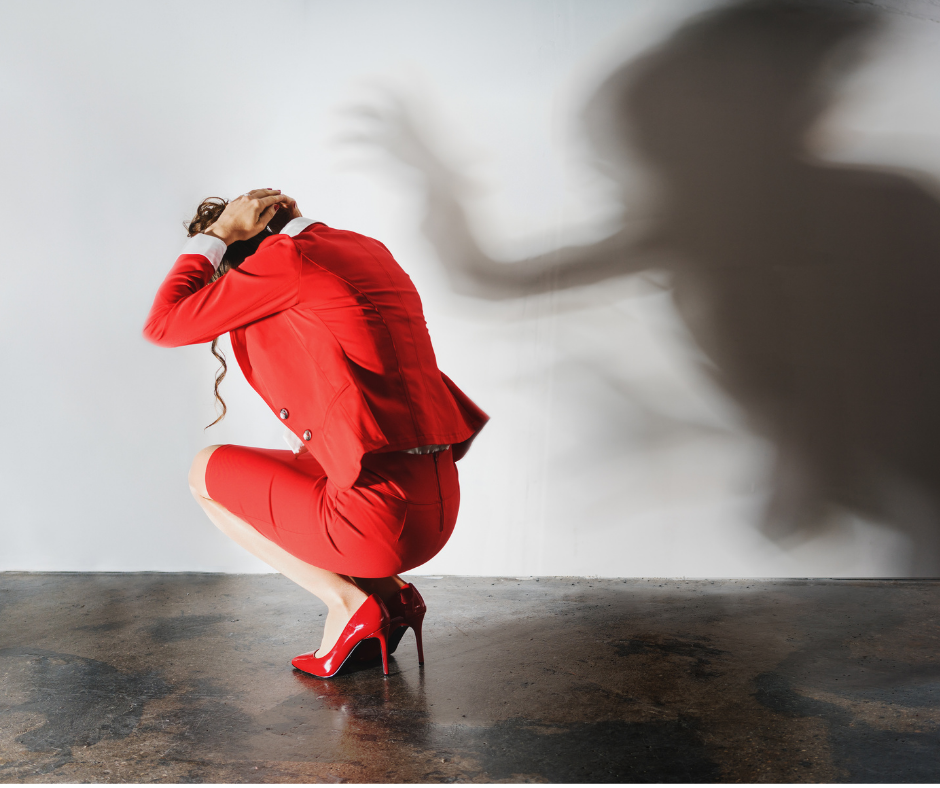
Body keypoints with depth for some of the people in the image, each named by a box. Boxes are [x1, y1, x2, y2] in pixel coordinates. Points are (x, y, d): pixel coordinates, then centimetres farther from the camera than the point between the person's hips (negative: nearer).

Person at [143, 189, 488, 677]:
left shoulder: (287, 258, -7)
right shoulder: (368, 249, 16)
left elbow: (162, 326, -1)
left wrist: (216, 232, 7)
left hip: (379, 519, -8)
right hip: (438, 510, 8)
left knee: (205, 472, 14)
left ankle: (346, 602, 4)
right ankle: (390, 593, 16)